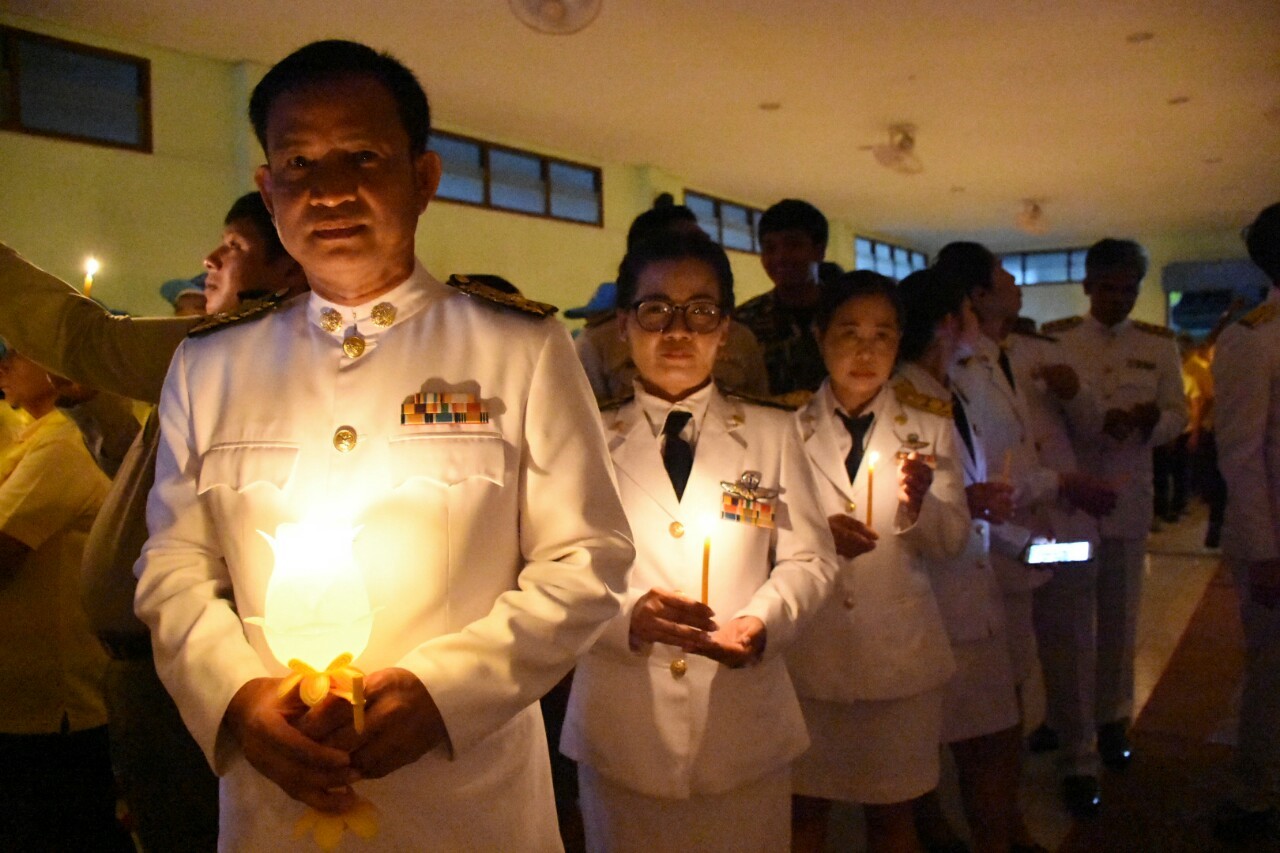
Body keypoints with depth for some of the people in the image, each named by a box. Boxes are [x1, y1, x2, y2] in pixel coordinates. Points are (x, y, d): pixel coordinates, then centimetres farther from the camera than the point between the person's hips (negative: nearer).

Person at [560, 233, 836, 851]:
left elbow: (809, 558, 5)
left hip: (746, 729, 1)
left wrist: (761, 620, -15)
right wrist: (627, 614, -20)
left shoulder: (773, 435, 7)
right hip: (622, 729, 0)